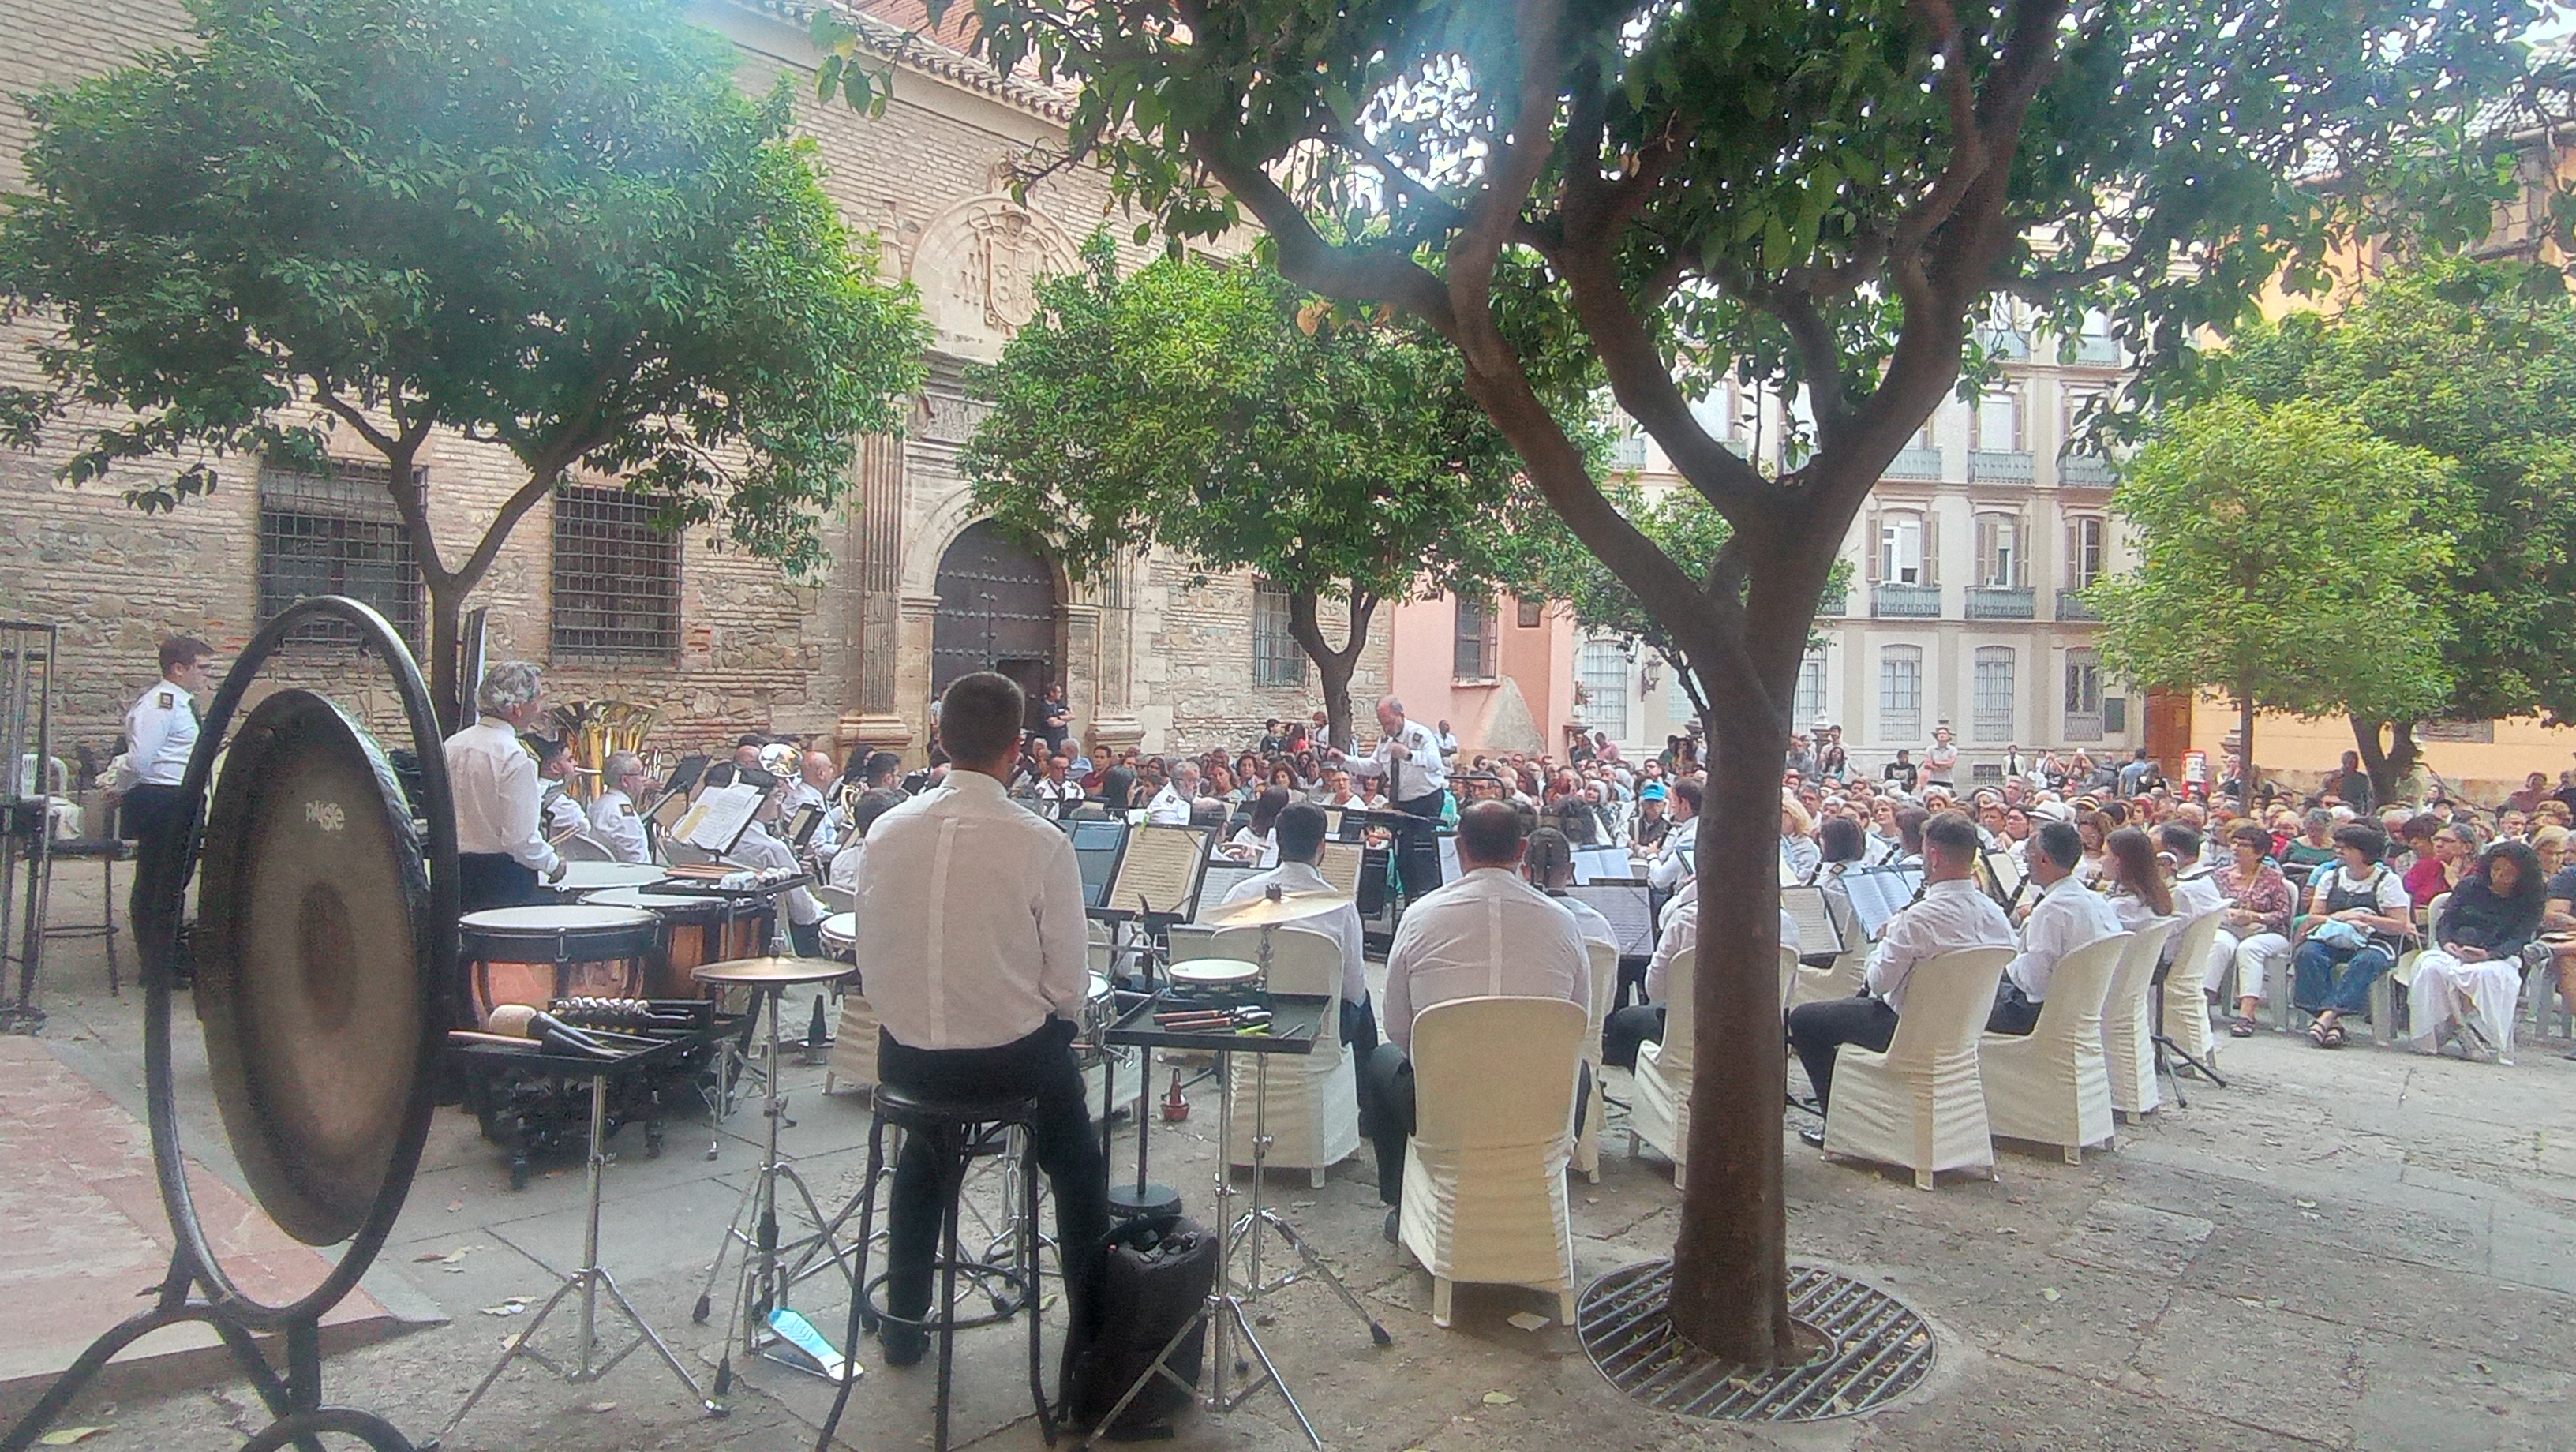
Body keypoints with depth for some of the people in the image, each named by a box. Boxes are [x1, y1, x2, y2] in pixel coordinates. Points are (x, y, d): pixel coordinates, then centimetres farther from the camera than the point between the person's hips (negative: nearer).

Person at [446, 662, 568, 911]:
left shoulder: (452, 745, 7)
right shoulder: (515, 757, -17)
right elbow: (521, 838, -20)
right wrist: (553, 864, -3)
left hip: (455, 872, 8)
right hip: (504, 878, -8)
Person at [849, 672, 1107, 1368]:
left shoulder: (887, 830, -7)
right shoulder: (1041, 842, -18)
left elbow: (871, 962, 1)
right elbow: (1068, 983, -13)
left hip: (904, 1055, 4)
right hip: (1013, 1056, -3)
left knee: (919, 1156, 34)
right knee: (1078, 1169, 24)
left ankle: (903, 1323, 41)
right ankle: (1090, 1330, 32)